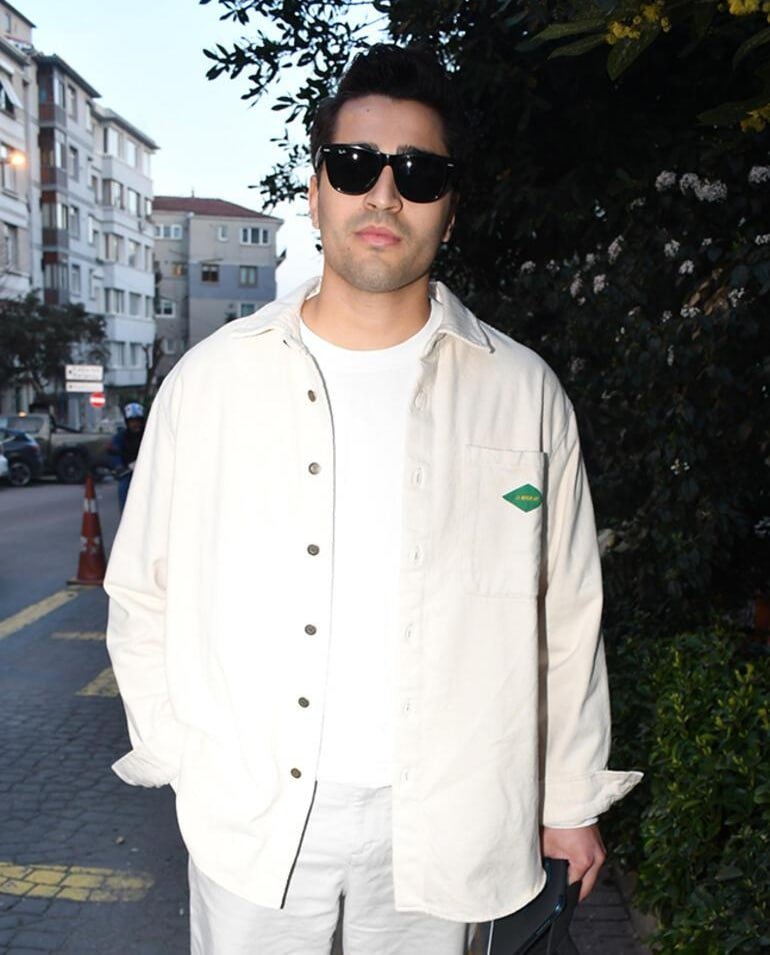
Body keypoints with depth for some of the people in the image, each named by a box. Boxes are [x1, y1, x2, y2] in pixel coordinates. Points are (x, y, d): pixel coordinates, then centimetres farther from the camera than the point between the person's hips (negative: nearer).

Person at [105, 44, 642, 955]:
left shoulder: (523, 392, -3)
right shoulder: (209, 379, -2)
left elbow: (567, 616, 2)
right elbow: (144, 596, 4)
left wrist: (572, 797, 6)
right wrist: (186, 761, 1)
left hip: (441, 826, 0)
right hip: (249, 814, 1)